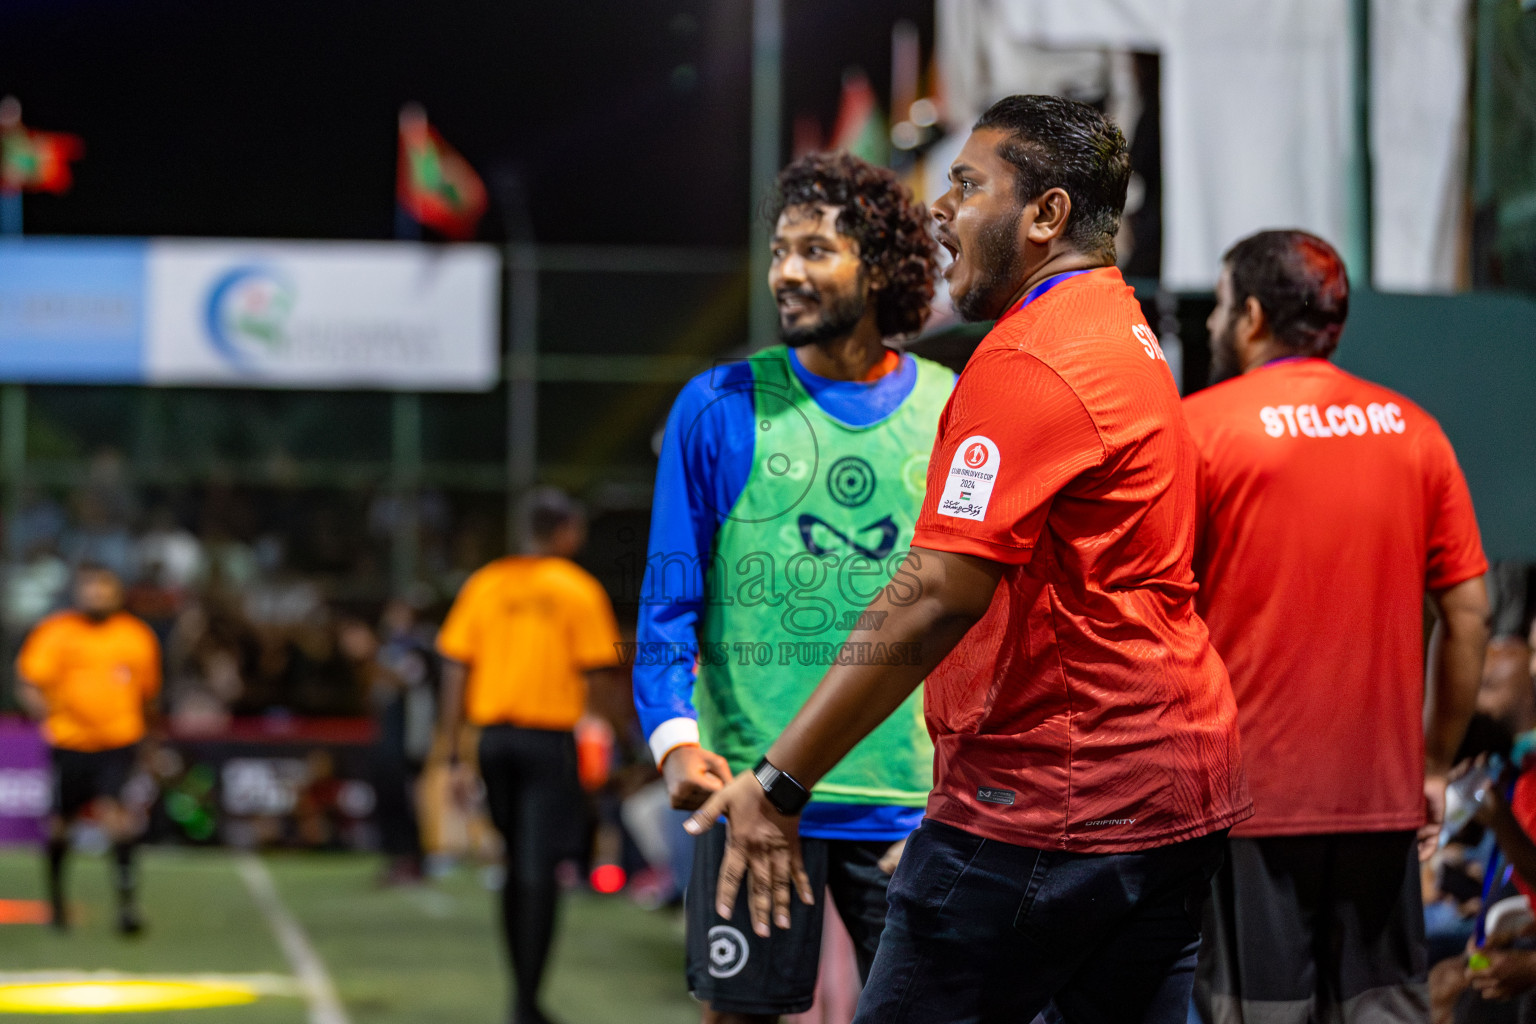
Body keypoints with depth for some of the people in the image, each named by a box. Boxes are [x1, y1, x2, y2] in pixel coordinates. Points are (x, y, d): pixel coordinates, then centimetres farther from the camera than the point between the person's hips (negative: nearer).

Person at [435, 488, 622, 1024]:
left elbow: (456, 671, 5)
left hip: (495, 734, 4)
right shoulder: (578, 589, -3)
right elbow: (597, 674, -6)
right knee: (538, 872, -4)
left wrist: (454, 755, 8)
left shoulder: (485, 584, 8)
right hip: (550, 735, -4)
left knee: (517, 865, 17)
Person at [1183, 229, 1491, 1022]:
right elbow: (1468, 614, 8)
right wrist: (1435, 762, 15)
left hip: (1244, 793, -4)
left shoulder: (1198, 426, -4)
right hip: (1383, 794, 4)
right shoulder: (1412, 429, 7)